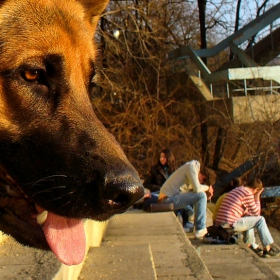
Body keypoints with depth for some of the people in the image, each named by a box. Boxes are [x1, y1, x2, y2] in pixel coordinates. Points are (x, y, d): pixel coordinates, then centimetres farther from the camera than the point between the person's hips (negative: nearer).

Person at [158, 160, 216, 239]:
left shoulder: (193, 167, 17)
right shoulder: (192, 167, -12)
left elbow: (193, 189, 18)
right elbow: (197, 189, -22)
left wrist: (207, 193, 3)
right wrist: (207, 187, -3)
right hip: (169, 199, -11)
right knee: (201, 195, -15)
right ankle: (200, 230, -11)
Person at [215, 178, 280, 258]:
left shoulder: (237, 190, 21)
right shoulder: (248, 194, -8)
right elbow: (256, 213, 0)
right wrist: (257, 197, 8)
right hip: (230, 224, -9)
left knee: (250, 220, 32)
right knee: (260, 220, 4)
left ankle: (249, 246, 35)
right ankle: (267, 249, 11)